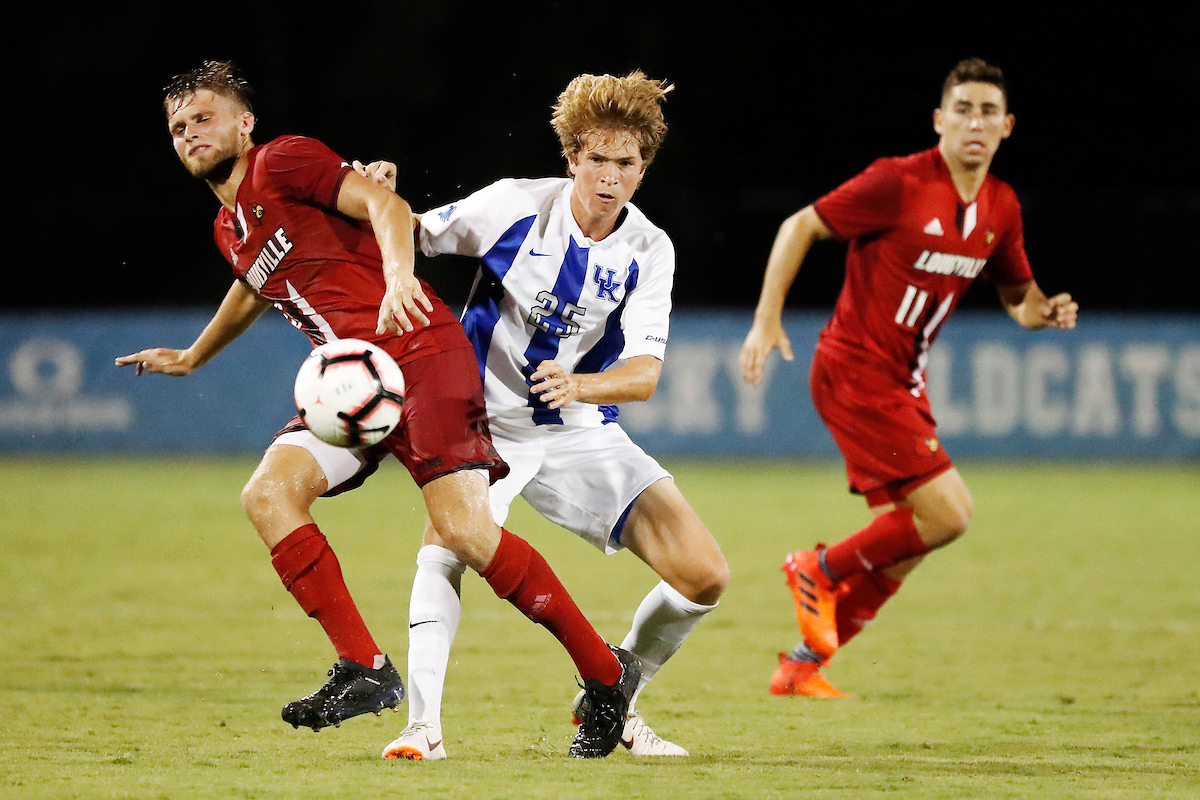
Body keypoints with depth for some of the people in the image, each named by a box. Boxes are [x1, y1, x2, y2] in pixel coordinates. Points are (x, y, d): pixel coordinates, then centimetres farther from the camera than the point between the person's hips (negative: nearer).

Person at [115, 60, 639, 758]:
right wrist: (192, 358, 60)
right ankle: (364, 670, -13)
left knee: (465, 530, -20)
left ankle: (606, 673, -6)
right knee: (268, 493, -15)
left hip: (419, 353, -8)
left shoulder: (282, 162, -1)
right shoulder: (229, 229, 24)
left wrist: (399, 275, -32)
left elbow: (385, 204, -13)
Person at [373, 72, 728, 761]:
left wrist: (579, 385, -37)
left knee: (705, 576, -8)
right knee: (447, 535, -34)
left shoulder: (649, 252, -6)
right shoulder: (517, 206, -11)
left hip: (584, 432, 3)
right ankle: (423, 723, -30)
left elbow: (644, 374, -16)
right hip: (489, 418, -3)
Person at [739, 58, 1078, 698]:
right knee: (947, 514, -16)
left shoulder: (1001, 208, 6)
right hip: (855, 373, -8)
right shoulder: (899, 183, -15)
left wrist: (1046, 311, -6)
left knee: (905, 543, 10)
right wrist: (767, 320, -14)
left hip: (901, 382, 8)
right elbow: (801, 226, -8)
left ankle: (800, 667, 22)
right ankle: (822, 570, 6)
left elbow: (1017, 295, 18)